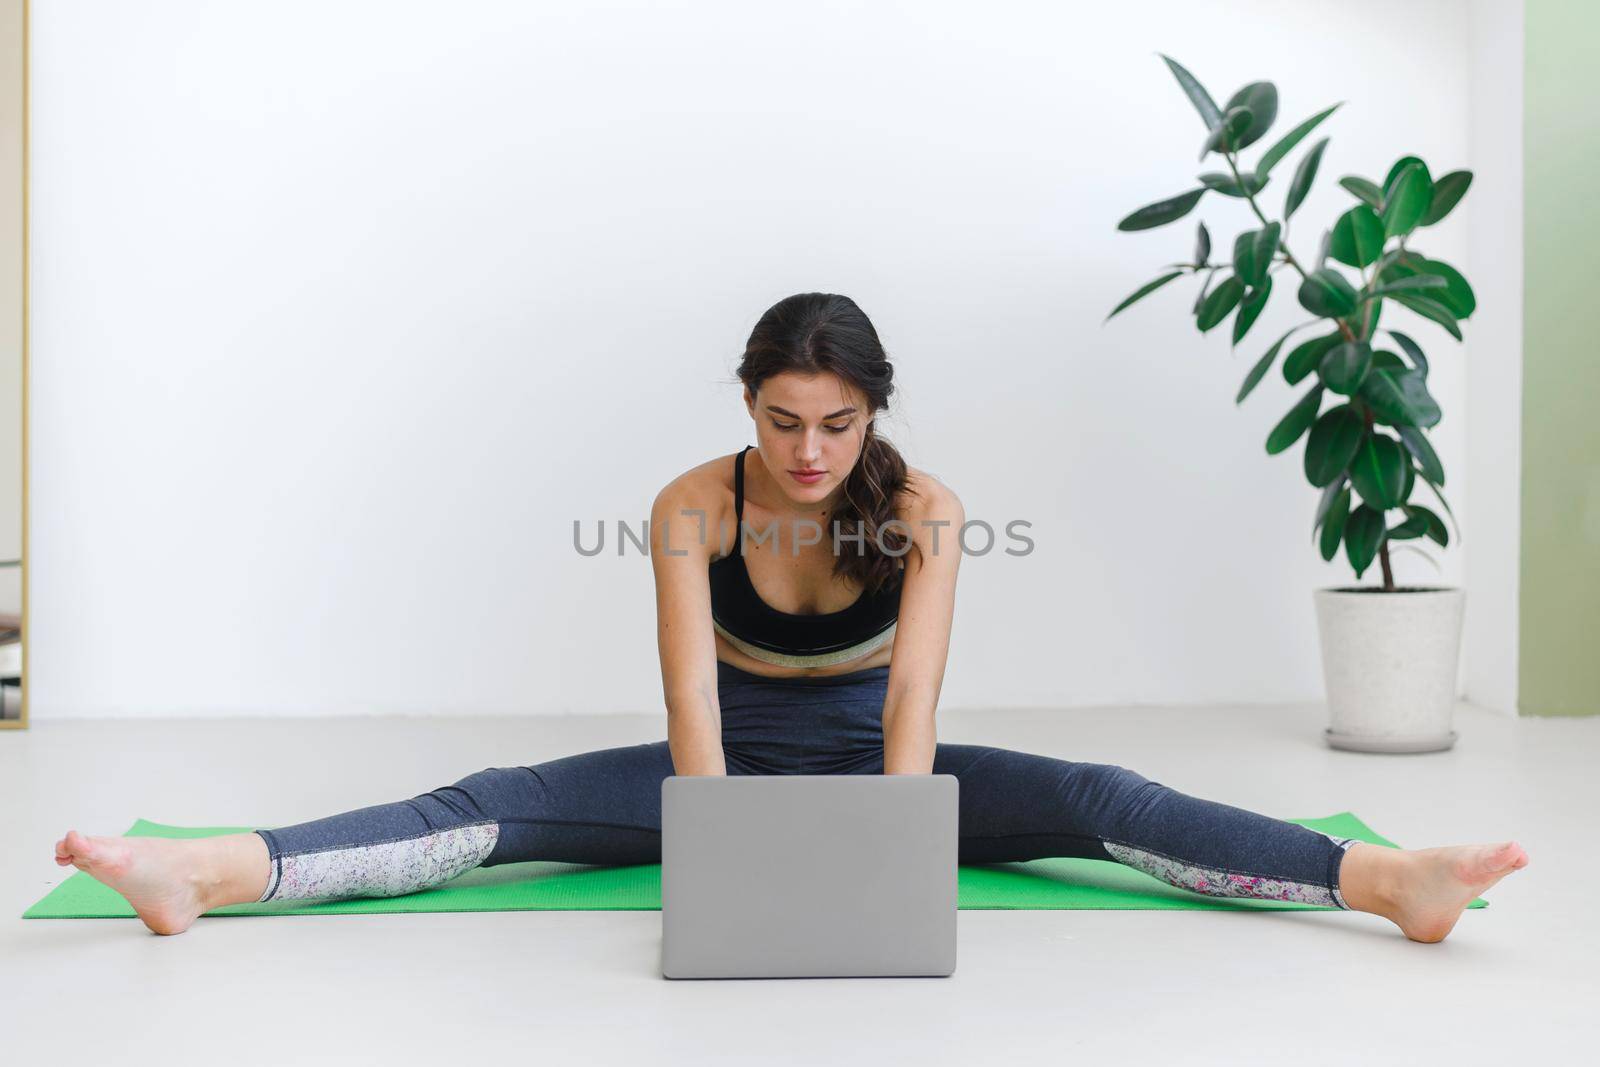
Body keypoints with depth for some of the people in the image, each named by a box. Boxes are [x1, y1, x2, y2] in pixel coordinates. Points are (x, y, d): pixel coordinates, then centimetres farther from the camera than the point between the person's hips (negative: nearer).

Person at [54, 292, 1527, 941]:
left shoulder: (924, 510, -19)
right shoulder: (694, 509, -19)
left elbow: (912, 695, -29)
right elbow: (693, 697, -29)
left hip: (863, 758, 0)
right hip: (736, 758, 0)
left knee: (1097, 801, -23)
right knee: (502, 805, -21)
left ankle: (1391, 882, -31)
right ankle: (204, 875, -30)